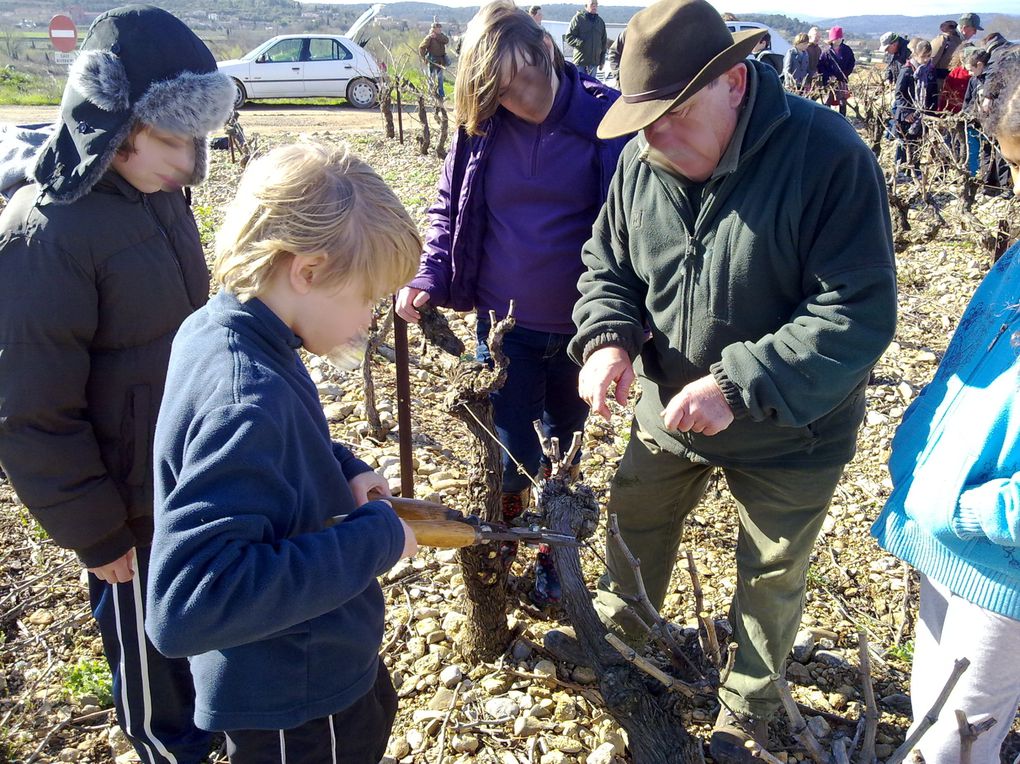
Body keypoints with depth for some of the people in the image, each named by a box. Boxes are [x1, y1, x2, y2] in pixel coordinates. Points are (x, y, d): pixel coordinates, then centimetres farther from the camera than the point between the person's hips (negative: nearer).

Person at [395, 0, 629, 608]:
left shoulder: (606, 116, -12)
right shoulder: (481, 127, -4)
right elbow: (449, 210, 6)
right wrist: (429, 279, -8)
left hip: (579, 326, -1)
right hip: (505, 322, 1)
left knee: (565, 448, 17)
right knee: (515, 450, 7)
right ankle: (505, 534, 37)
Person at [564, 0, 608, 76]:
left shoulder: (600, 21, 15)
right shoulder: (578, 18, -1)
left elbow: (604, 42, 19)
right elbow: (568, 37, -4)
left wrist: (602, 60, 13)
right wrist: (581, 43, -19)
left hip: (594, 62, 5)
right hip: (580, 61, -5)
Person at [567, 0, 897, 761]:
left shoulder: (828, 156, -26)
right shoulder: (641, 163, -10)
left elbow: (859, 315, -28)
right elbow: (607, 265, 3)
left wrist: (738, 385, -35)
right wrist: (609, 339, -18)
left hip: (788, 435, -4)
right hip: (670, 413, 4)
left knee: (771, 579, 16)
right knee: (635, 528, 22)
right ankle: (619, 638, 52)